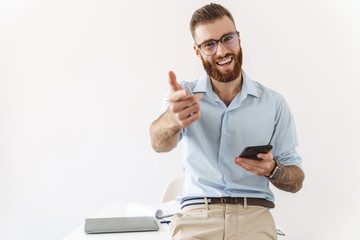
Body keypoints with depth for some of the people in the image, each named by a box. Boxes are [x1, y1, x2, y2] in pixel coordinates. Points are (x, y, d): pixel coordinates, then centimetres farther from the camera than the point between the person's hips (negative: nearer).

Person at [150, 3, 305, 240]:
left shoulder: (274, 103, 7)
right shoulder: (185, 95, 7)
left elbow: (297, 181, 11)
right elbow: (160, 143, -15)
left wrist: (272, 170, -13)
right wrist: (173, 120, -39)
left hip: (253, 214, 1)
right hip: (197, 215, 0)